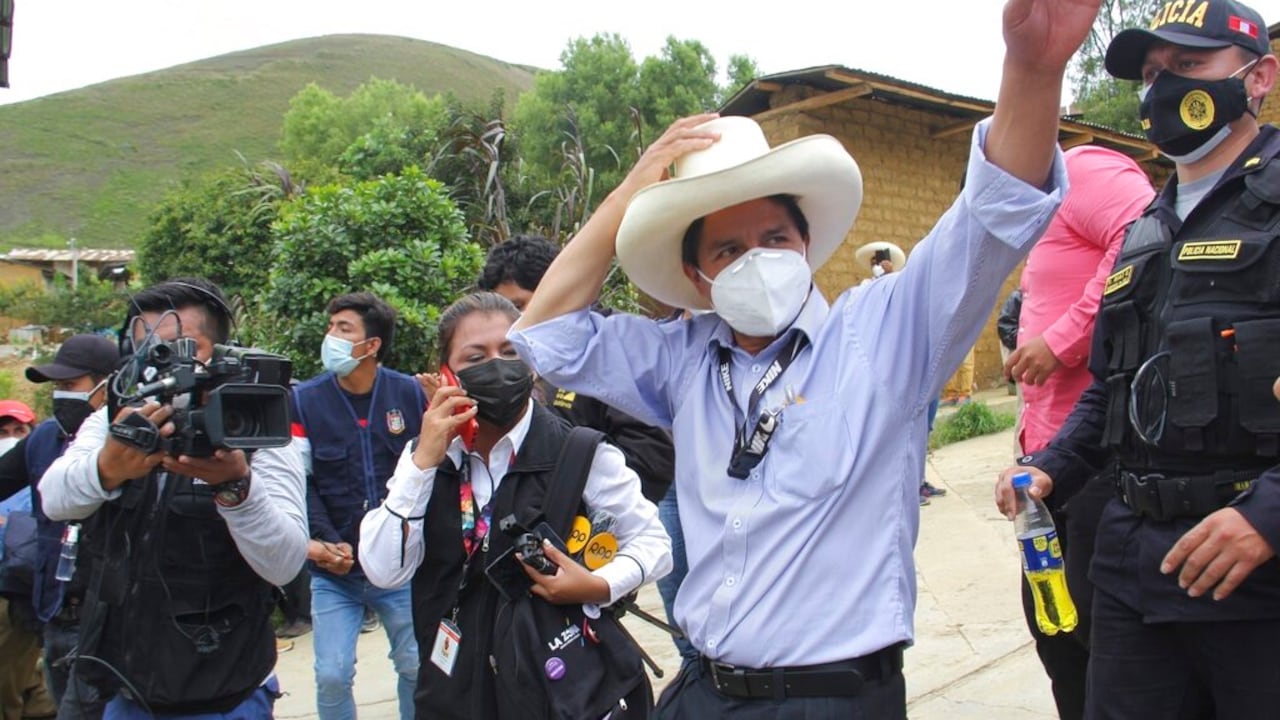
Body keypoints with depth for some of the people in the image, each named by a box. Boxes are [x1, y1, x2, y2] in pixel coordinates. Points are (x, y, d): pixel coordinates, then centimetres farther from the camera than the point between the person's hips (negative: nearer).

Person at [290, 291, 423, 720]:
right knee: (332, 676, 0)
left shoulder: (410, 393, -1)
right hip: (335, 571, 0)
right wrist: (326, 540, -19)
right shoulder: (305, 400, -2)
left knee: (418, 667, 12)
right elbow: (301, 483, -6)